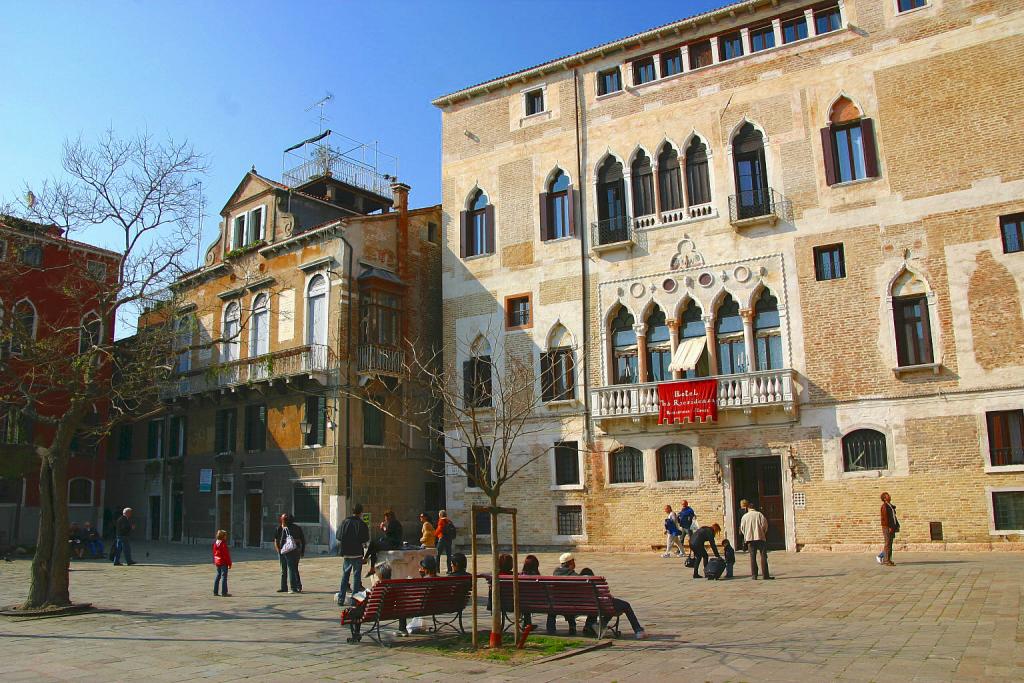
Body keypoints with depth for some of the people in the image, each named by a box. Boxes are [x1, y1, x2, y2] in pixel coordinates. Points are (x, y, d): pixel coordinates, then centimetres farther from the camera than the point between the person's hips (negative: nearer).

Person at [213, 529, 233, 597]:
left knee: (218, 576, 16)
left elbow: (214, 553, 15)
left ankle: (215, 592, 21)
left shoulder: (215, 543, 7)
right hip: (223, 563, -9)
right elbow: (226, 555, -17)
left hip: (217, 562, 9)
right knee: (224, 577, -4)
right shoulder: (224, 544, -18)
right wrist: (229, 563, -11)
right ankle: (224, 592, -2)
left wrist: (214, 562, 23)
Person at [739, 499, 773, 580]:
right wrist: (763, 533, 11)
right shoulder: (759, 514, 0)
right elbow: (764, 525, -5)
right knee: (763, 556, 0)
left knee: (752, 557, 6)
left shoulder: (744, 516, 5)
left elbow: (742, 528, 5)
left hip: (749, 538, 2)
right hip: (760, 537, -2)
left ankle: (754, 575, 4)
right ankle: (765, 575, -5)